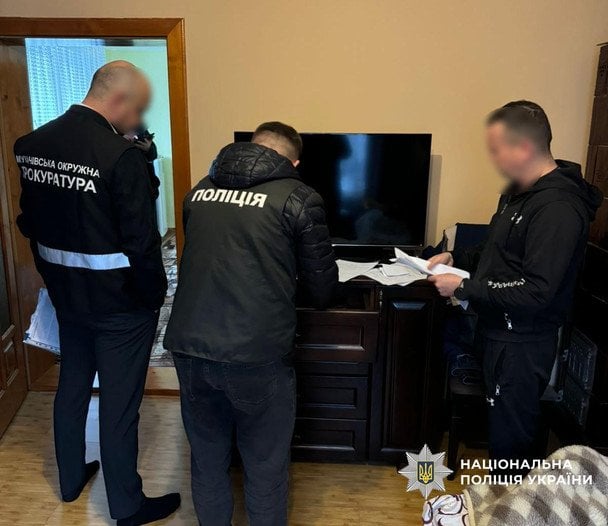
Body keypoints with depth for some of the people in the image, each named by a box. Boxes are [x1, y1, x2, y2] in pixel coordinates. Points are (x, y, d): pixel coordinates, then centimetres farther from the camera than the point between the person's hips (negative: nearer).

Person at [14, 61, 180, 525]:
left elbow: (30, 222, 10)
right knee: (119, 403, 7)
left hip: (65, 294, 7)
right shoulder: (122, 156, -23)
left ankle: (71, 479, 44)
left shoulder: (30, 146, 0)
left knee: (72, 385, 23)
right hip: (120, 302, -7)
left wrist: (54, 276, 19)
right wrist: (156, 296, -6)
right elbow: (141, 243, -21)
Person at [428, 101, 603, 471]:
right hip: (499, 331, 10)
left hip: (522, 344, -10)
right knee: (501, 429, 22)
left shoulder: (558, 208, -23)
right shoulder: (519, 193, 8)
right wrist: (457, 258, 5)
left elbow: (536, 292, -27)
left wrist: (463, 288, -21)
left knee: (511, 440, 4)